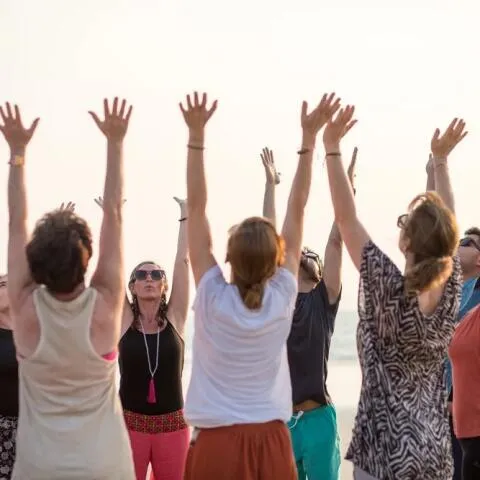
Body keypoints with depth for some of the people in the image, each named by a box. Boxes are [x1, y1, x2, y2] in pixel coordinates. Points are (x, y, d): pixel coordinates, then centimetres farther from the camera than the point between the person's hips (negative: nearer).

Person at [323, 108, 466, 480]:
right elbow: (446, 225, 13)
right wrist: (441, 159, 22)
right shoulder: (451, 291, -2)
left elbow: (346, 218, -13)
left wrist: (332, 149, -10)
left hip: (386, 450, -5)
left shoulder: (390, 292, -15)